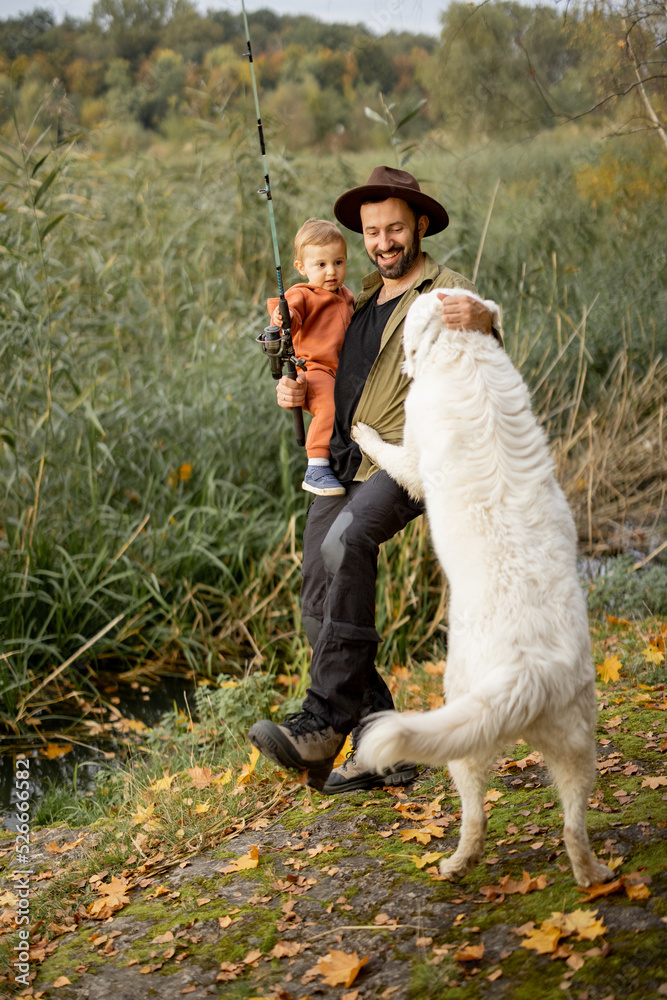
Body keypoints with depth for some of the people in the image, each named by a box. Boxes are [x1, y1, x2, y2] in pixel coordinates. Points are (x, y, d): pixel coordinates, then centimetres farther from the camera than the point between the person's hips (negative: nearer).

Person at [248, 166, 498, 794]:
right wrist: (297, 390, 8)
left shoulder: (447, 293, 1)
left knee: (347, 542, -34)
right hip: (340, 466, 7)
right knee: (319, 606, -2)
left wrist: (481, 322, -43)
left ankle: (323, 721, -34)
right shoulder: (362, 299, 23)